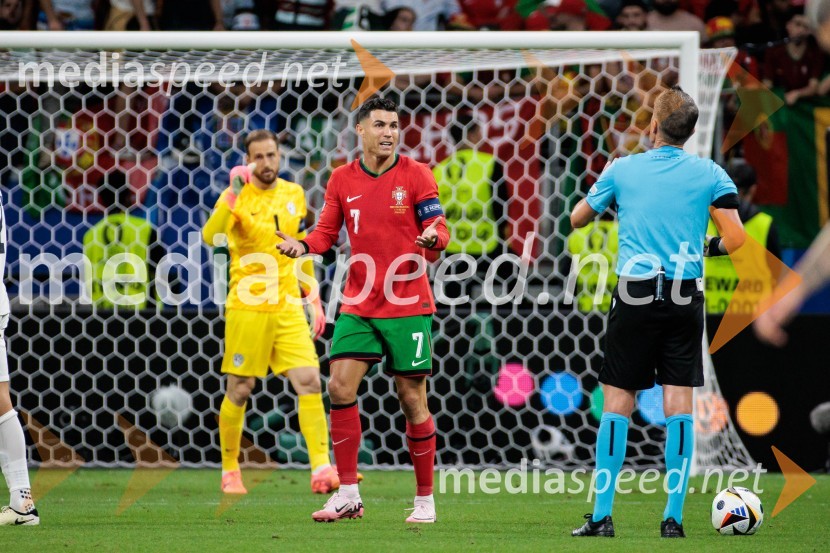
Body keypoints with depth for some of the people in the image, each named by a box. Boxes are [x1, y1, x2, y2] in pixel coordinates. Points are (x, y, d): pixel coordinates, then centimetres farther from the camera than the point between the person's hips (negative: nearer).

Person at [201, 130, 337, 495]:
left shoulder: (294, 195, 9)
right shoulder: (237, 197, -6)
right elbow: (211, 237, -25)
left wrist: (314, 299, 16)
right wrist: (233, 194, -33)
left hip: (288, 308, 4)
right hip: (247, 309, -4)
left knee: (309, 382, -9)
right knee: (239, 391, 4)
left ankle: (321, 469, -12)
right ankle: (230, 471, 20)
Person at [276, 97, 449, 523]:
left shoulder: (415, 175, -4)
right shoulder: (342, 179, 6)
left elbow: (439, 229, -6)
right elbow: (327, 232, 12)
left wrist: (432, 237, -29)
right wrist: (303, 245, -9)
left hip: (407, 306, -3)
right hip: (358, 307, 3)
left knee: (412, 399, 0)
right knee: (340, 387, -7)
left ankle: (425, 499, 11)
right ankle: (348, 495, 1)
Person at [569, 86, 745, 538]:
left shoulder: (622, 170, 2)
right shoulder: (710, 174, 0)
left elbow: (577, 219, 15)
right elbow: (735, 239, -4)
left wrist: (597, 191, 35)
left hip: (634, 297, 0)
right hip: (685, 299, 0)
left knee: (617, 402, 3)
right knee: (679, 404, 2)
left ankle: (602, 516, 1)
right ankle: (673, 518, 0)